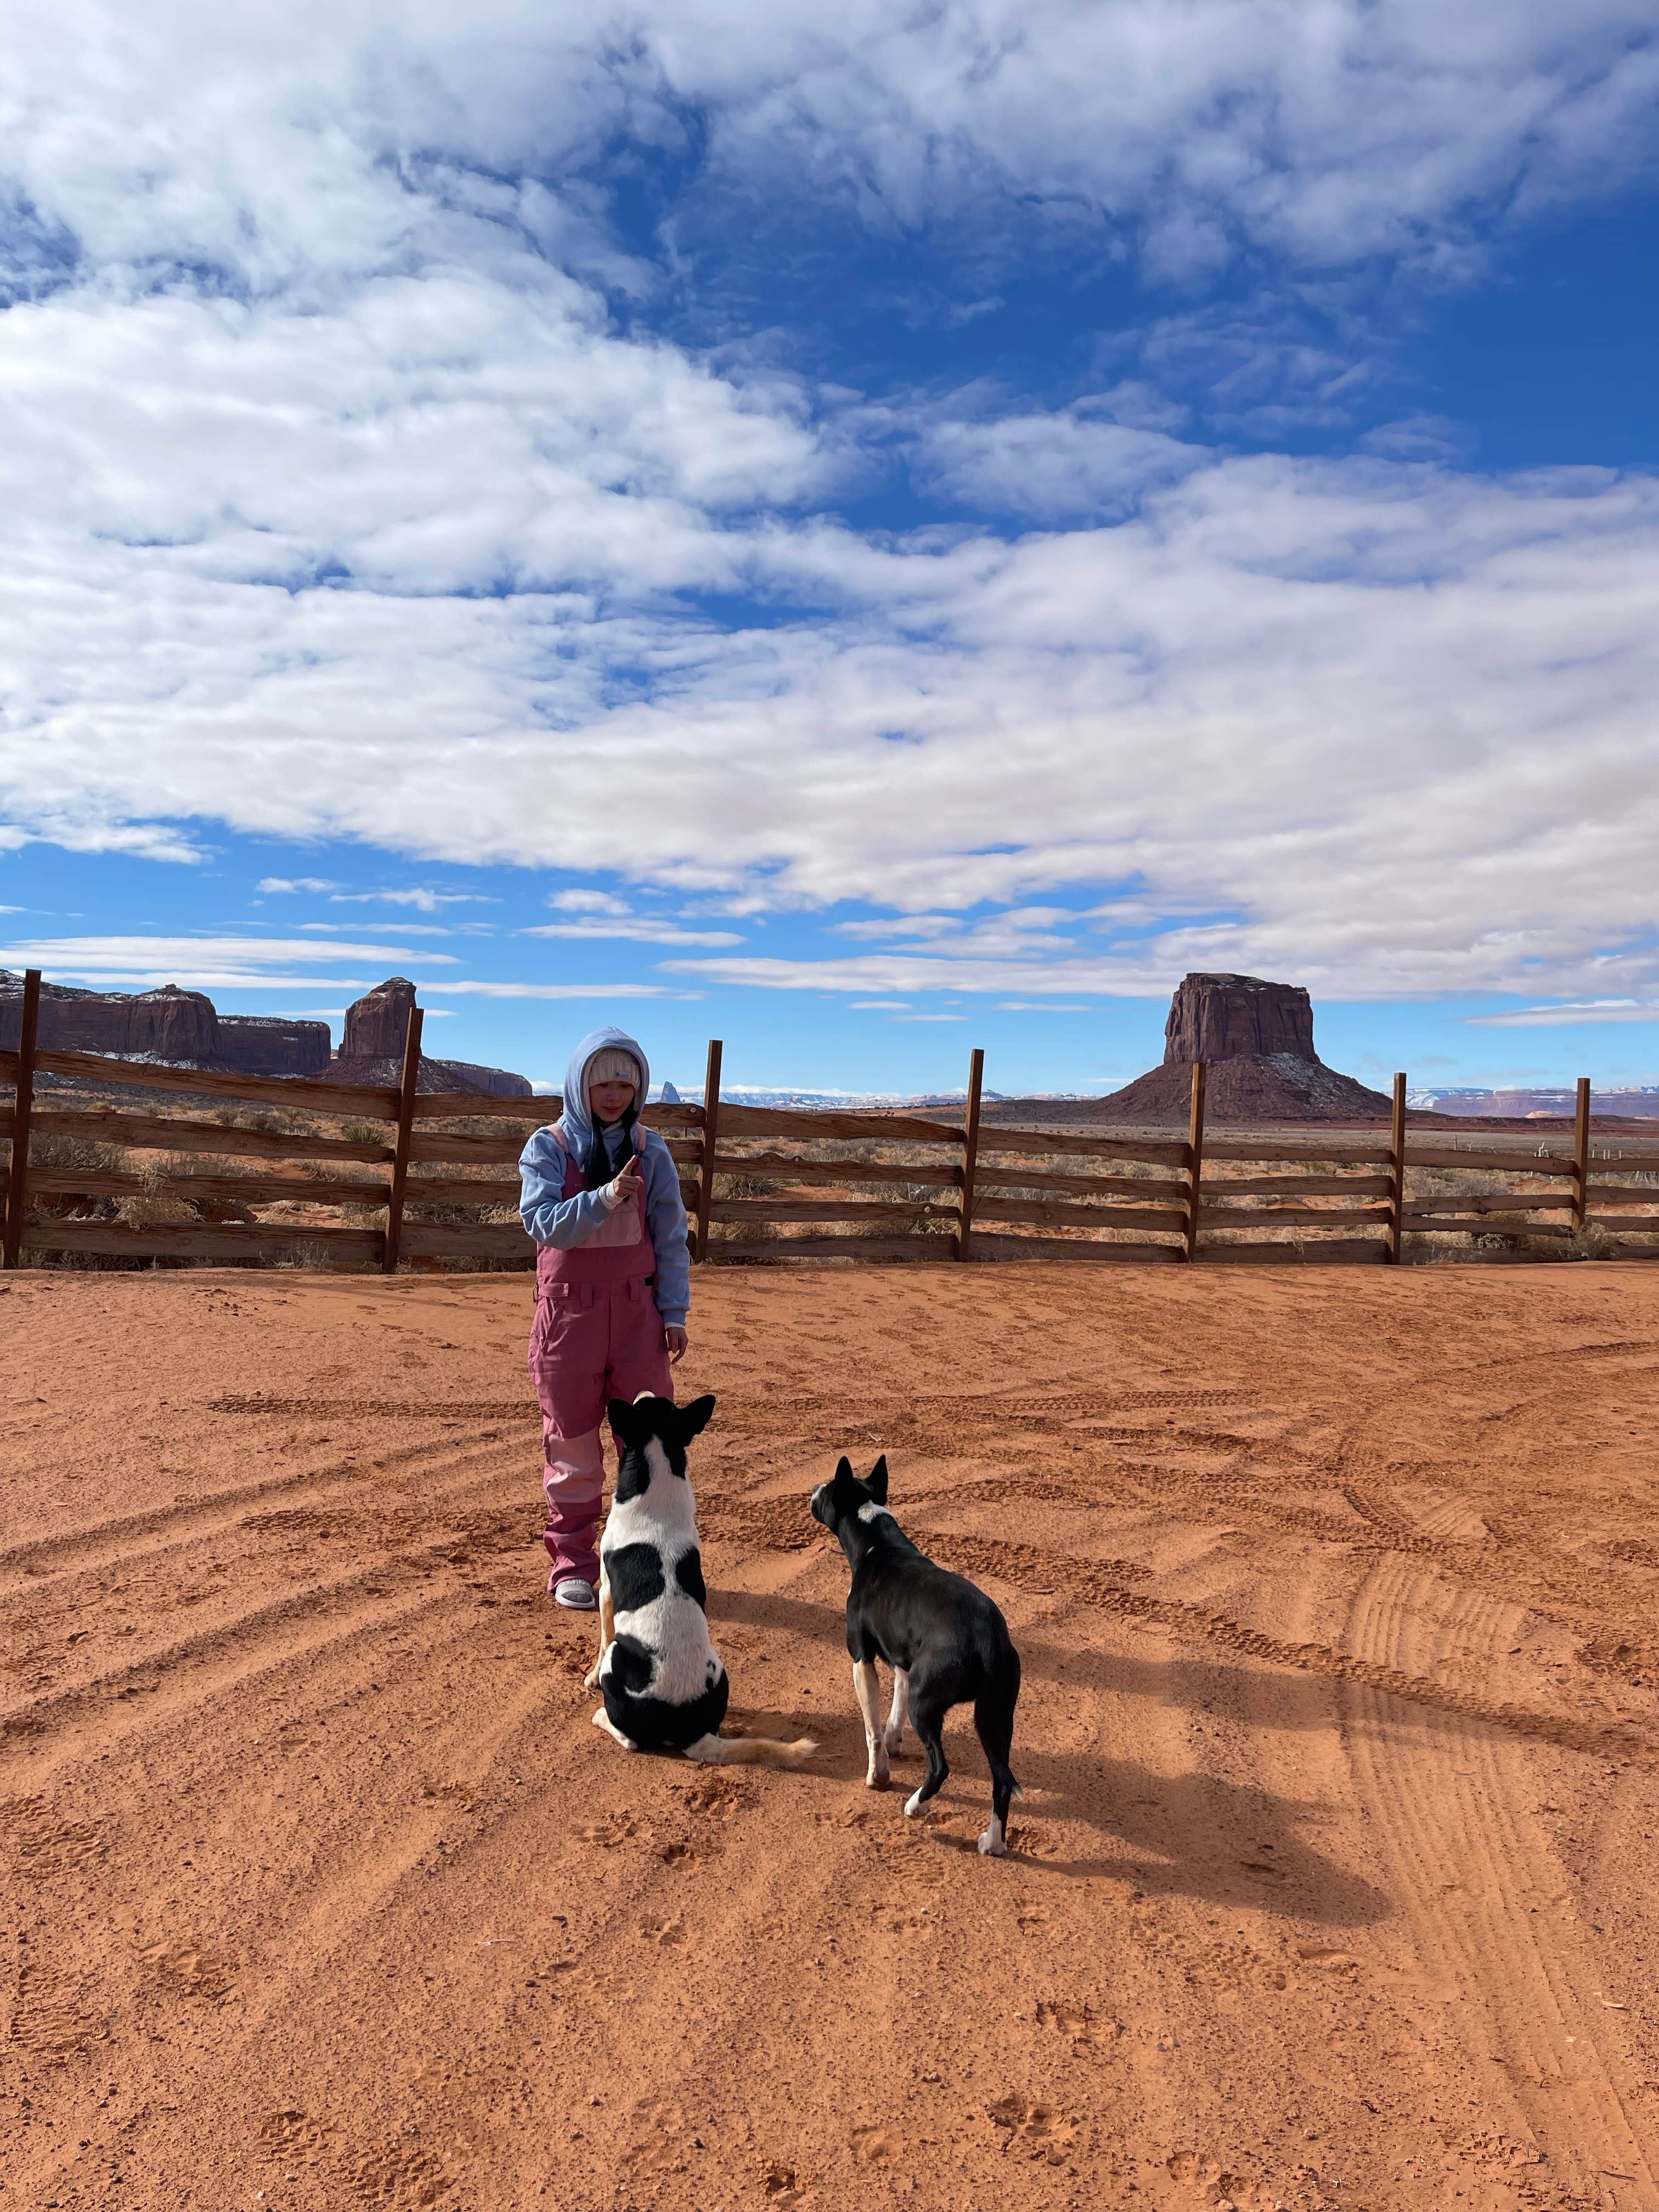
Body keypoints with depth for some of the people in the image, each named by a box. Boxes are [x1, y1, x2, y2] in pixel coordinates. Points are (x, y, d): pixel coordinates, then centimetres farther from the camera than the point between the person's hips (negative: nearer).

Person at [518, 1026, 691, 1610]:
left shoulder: (649, 1149, 2)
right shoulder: (548, 1147, -4)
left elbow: (670, 1235, 5)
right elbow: (544, 1223, -18)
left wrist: (674, 1312, 1)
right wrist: (605, 1198, -32)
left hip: (636, 1308, 2)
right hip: (569, 1310, -2)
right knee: (572, 1442, 7)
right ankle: (572, 1564, 20)